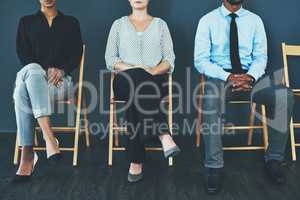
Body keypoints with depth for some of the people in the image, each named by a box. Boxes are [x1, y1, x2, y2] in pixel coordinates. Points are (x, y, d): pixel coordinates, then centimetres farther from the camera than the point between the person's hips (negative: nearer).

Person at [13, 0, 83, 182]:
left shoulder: (71, 22, 17)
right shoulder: (26, 22, 20)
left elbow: (77, 53, 7)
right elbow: (22, 52, 7)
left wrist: (61, 70, -13)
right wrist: (45, 70, -10)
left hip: (61, 80, -1)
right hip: (34, 74, 1)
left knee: (23, 92, -36)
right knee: (32, 70, -39)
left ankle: (28, 154, -40)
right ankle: (49, 137, -47)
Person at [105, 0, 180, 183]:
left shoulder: (160, 24, 15)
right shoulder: (119, 24, 17)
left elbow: (169, 60, 7)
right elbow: (110, 59, 8)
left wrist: (154, 71, -14)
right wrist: (133, 68, -9)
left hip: (155, 80, 0)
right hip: (126, 80, 0)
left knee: (138, 90, -35)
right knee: (136, 78, -36)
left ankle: (137, 160, -34)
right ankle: (164, 135, -42)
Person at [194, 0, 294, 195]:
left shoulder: (254, 20, 11)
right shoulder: (208, 21, 3)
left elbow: (261, 57, 7)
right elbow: (201, 60, -4)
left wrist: (250, 76, -16)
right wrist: (228, 77, -19)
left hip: (251, 76, 3)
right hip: (220, 76, -2)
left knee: (285, 95, -25)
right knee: (212, 99, -37)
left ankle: (274, 159, -10)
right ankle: (214, 167, -26)